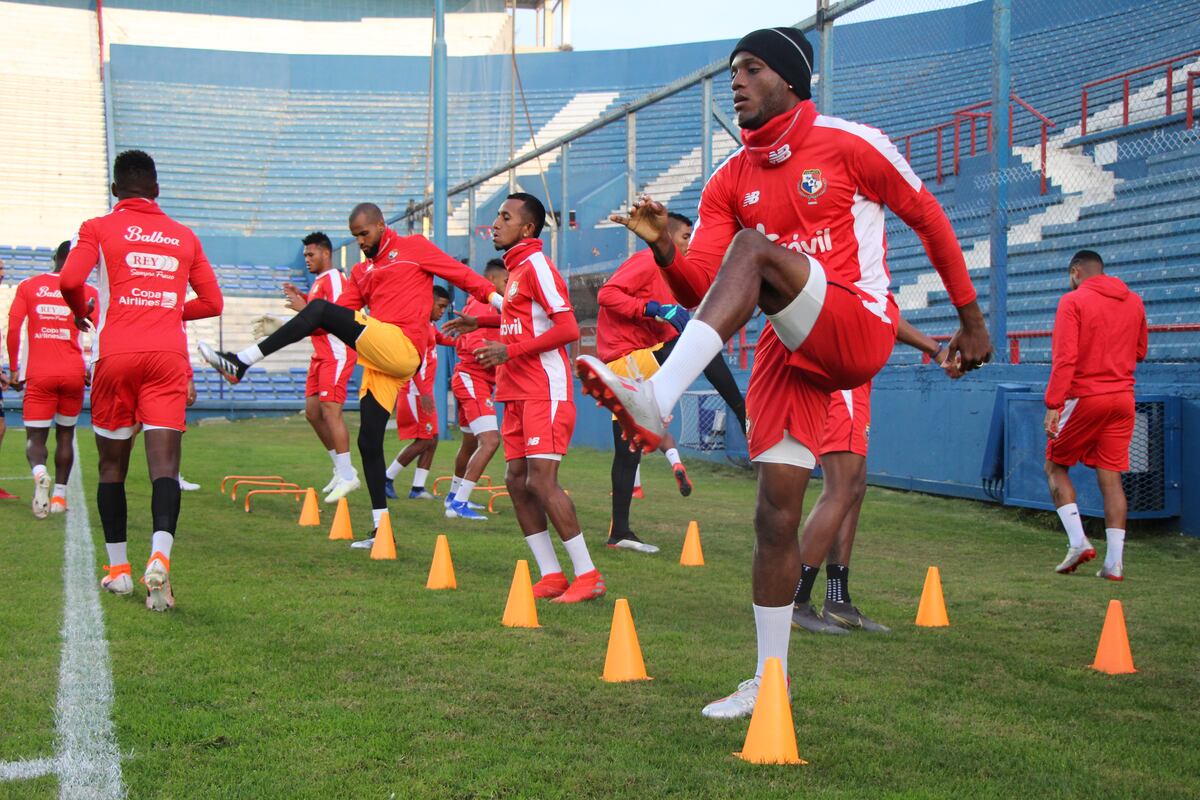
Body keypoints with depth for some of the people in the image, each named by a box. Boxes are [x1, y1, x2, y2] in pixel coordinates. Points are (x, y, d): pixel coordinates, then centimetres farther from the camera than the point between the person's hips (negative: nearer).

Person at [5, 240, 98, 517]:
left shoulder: (28, 286, 7)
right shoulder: (87, 291, 5)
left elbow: (13, 330, 0)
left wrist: (14, 369, 8)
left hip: (38, 374, 0)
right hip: (73, 373, 1)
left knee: (35, 436, 5)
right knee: (65, 435, 16)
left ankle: (39, 472, -27)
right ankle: (59, 495, 16)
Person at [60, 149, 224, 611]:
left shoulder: (98, 229, 7)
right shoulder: (184, 237, 17)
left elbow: (70, 281, -8)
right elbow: (212, 302, 19)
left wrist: (81, 313, 13)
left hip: (115, 354, -1)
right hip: (168, 357, 1)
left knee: (112, 464, 13)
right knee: (164, 463, -8)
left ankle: (118, 569, 18)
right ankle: (160, 556, -30)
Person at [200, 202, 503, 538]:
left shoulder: (414, 247, 9)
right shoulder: (361, 272, 27)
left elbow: (461, 274, 5)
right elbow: (342, 313, 18)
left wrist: (497, 299, -4)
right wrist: (306, 313, 1)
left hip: (401, 345, -8)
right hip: (380, 362, 8)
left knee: (320, 309, -19)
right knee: (369, 442, 6)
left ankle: (240, 363, -20)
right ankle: (381, 530, 11)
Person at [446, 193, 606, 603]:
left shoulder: (536, 265, -11)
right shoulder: (516, 268, 17)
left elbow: (568, 328, -19)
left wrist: (510, 350, -20)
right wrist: (480, 322, 28)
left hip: (544, 392, -10)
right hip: (519, 394, 10)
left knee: (541, 482, -13)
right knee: (517, 481, 7)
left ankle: (588, 576, -7)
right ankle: (551, 576, 12)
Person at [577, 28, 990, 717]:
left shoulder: (849, 144, -1)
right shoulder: (730, 182, 12)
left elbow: (928, 218, 7)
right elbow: (700, 291, 4)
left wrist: (971, 318, 9)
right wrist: (664, 249, -18)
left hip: (860, 330, -5)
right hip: (790, 350, 5)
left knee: (752, 249, -29)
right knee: (776, 516, 0)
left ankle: (657, 402, -42)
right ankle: (769, 683, 12)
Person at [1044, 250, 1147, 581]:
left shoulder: (1073, 301, -6)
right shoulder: (1134, 302, 11)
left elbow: (1065, 357, -15)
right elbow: (1140, 352, 21)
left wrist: (1053, 405, -17)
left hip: (1084, 396, -5)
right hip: (1123, 398, 5)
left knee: (1056, 467, 10)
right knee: (1111, 477, 6)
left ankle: (1078, 541, -4)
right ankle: (1115, 562, 1)